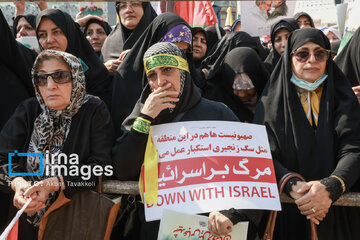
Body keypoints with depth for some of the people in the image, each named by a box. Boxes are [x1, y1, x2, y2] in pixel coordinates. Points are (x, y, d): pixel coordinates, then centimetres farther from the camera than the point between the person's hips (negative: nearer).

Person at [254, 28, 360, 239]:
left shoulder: (342, 98, 3)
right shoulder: (271, 102, 1)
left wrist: (330, 187, -28)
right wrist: (293, 186, -28)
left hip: (337, 209, 1)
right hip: (288, 211, -1)